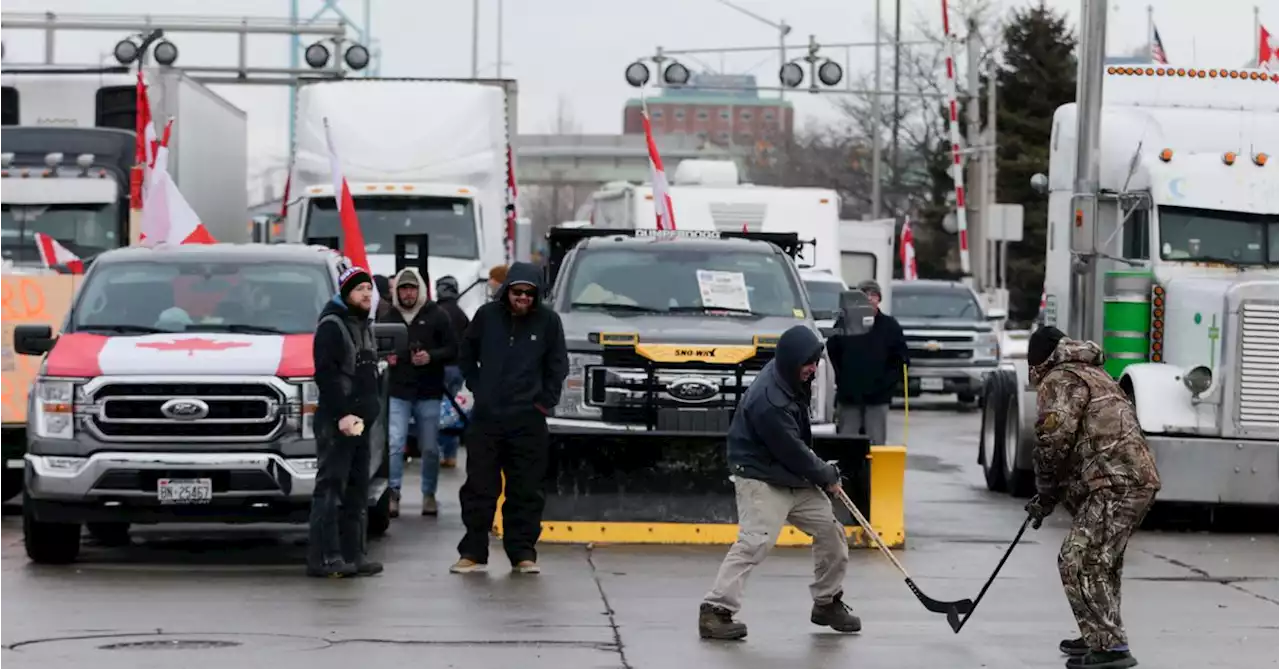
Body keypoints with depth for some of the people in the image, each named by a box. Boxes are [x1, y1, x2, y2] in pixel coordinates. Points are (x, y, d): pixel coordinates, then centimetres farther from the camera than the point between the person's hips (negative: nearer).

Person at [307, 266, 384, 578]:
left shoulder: (364, 326, 21)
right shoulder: (332, 325, -8)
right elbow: (325, 374, -17)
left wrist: (369, 410, 16)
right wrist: (342, 414, -22)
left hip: (359, 420, 9)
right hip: (336, 421, -9)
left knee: (357, 490, 10)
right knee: (330, 487, -11)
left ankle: (352, 554, 14)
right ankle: (323, 557, -14)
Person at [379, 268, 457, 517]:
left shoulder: (436, 316, 1)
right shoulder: (388, 318, 9)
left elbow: (452, 350, 0)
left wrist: (431, 357, -17)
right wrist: (385, 357, 0)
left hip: (429, 393, -1)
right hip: (397, 392, 1)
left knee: (430, 448, 5)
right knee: (394, 445, -9)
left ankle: (429, 495, 17)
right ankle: (393, 494, -6)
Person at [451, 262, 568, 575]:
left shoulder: (548, 321, -3)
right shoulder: (487, 316, 0)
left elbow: (558, 365, 6)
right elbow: (467, 355, 14)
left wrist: (546, 401, 0)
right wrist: (477, 388, 7)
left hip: (528, 421, -1)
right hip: (486, 418, 1)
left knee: (526, 491, 3)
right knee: (479, 489, 2)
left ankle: (523, 553, 10)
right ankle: (473, 552, 8)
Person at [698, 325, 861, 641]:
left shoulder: (792, 379, 1)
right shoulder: (768, 400, -28)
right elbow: (792, 452, -21)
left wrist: (822, 472, 17)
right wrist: (826, 476, -7)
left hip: (796, 477, 9)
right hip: (762, 480, -9)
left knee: (831, 532, 10)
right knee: (755, 542, -21)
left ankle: (827, 603, 25)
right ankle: (716, 611, -21)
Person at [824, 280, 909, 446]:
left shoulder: (890, 325, 2)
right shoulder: (844, 323, 1)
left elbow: (903, 359, 4)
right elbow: (831, 352, 8)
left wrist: (888, 381, -5)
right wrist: (841, 379, 2)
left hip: (878, 399, 0)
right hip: (848, 396, 0)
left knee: (877, 444, 0)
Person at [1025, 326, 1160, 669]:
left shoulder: (1059, 381, -2)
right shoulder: (1094, 375, 28)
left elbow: (1055, 440, -13)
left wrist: (1045, 495, 2)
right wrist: (1051, 495, 26)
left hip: (1116, 486, -10)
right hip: (1139, 480, 10)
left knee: (1079, 562, -10)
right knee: (1100, 562, 23)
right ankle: (1101, 637, 34)